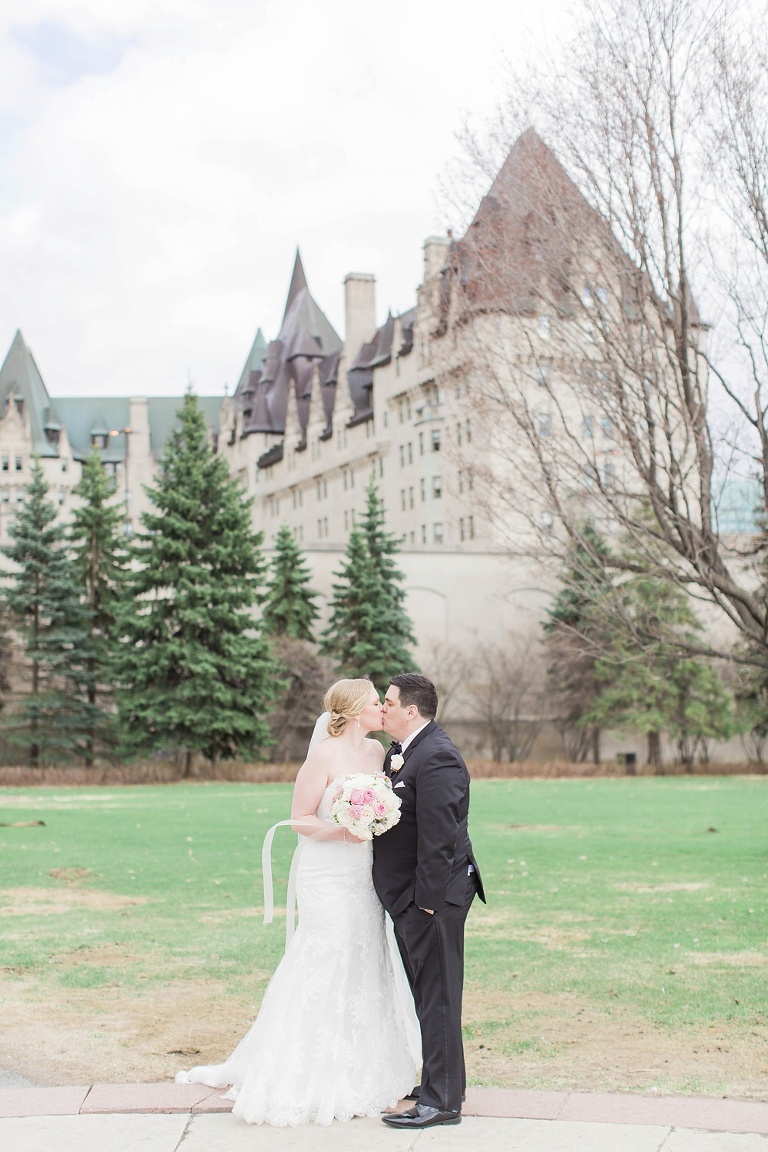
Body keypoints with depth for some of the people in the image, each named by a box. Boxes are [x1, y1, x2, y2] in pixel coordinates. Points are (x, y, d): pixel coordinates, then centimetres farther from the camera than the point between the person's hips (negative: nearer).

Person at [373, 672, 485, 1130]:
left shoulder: (437, 758, -19)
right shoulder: (401, 751, 12)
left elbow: (437, 836, -22)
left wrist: (427, 899, -21)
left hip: (432, 896, -10)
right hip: (409, 896, 10)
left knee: (437, 997, -4)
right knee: (425, 994, 19)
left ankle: (443, 1101, 3)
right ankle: (441, 1081, 31)